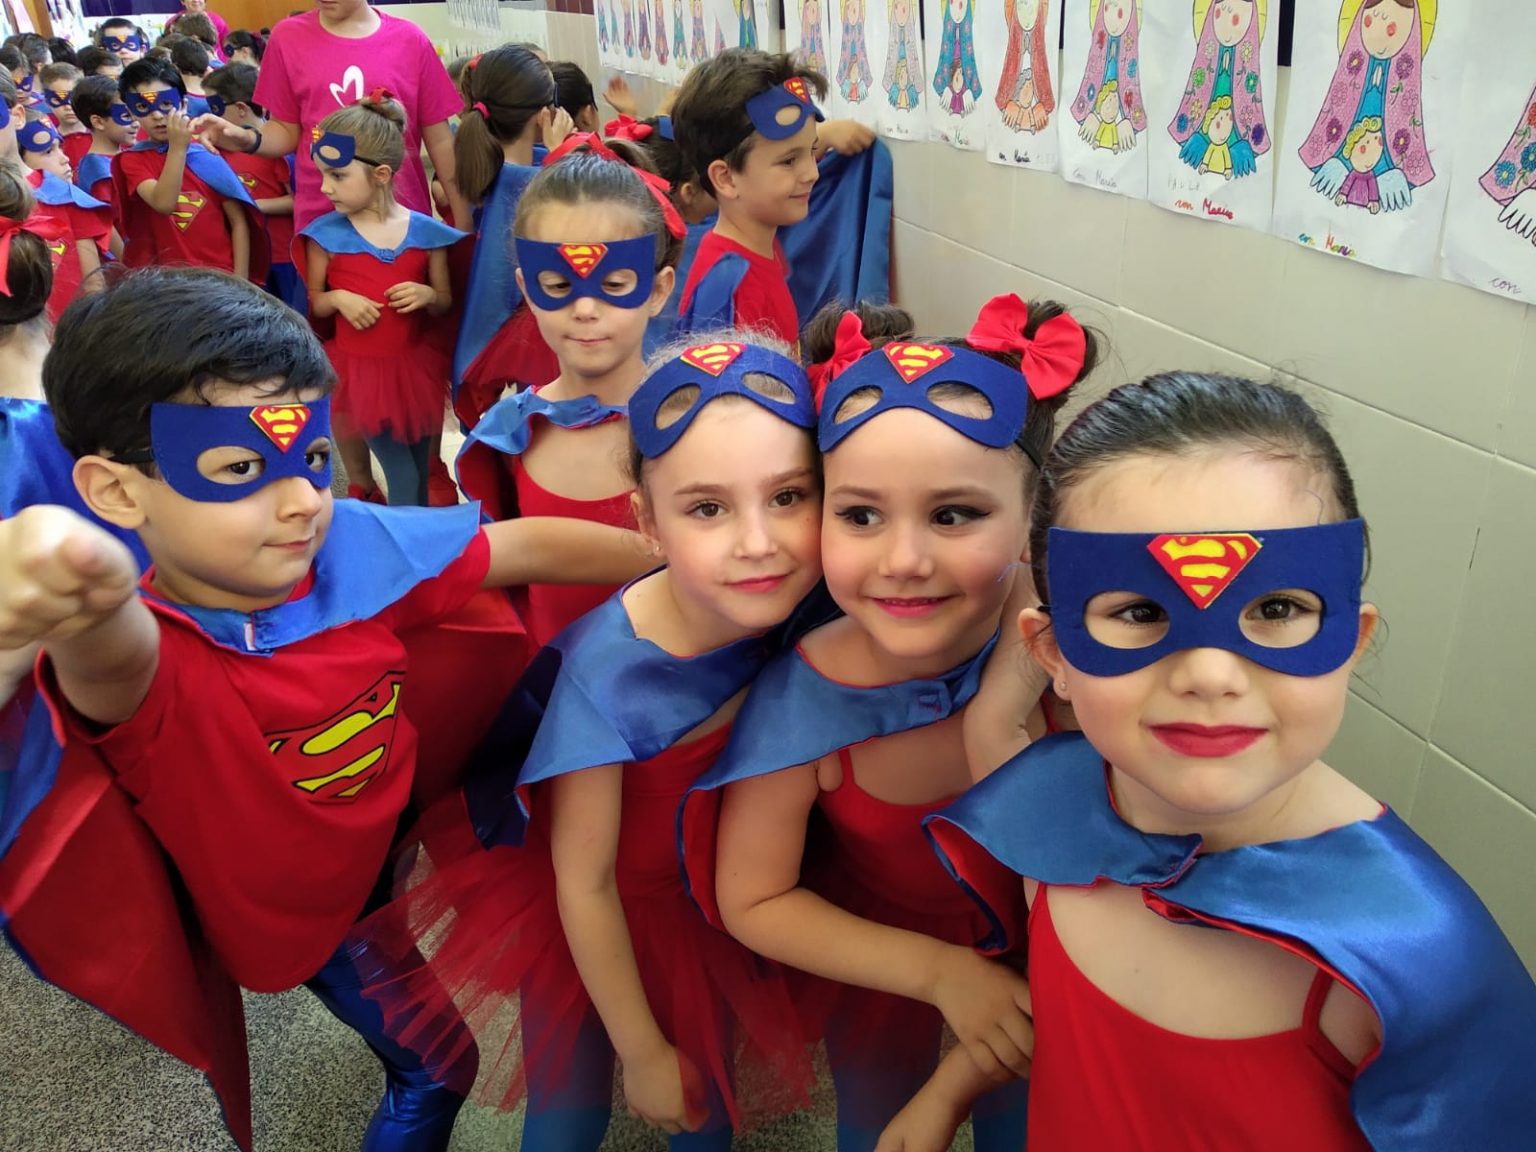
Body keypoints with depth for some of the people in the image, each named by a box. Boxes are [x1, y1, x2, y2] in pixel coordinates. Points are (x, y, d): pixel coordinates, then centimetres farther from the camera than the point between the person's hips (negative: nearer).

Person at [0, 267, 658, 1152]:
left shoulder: (356, 544, -23)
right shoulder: (141, 653, -35)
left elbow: (531, 548, -14)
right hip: (308, 912, -4)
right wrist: (82, 599, -83)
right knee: (439, 1067, 10)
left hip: (402, 842, 4)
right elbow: (114, 651, -59)